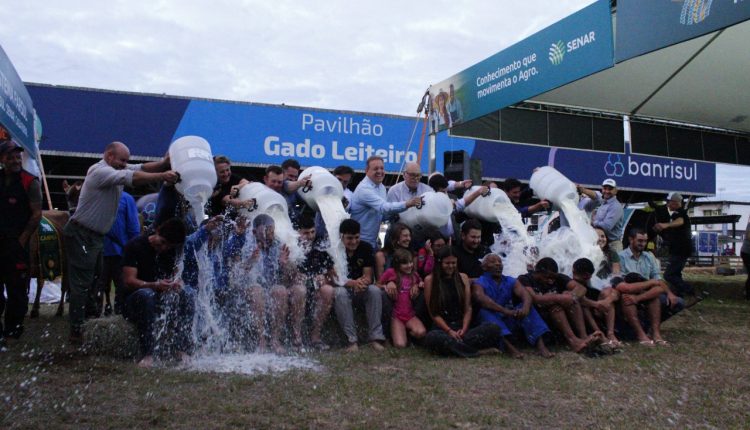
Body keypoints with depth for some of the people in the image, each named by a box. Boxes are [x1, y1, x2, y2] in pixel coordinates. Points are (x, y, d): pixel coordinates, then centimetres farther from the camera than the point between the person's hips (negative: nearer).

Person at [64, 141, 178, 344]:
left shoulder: (117, 170, 9)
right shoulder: (99, 171, -18)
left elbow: (142, 168, -1)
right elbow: (132, 178, -30)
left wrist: (164, 163, -18)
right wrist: (162, 177, -35)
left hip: (95, 236, 10)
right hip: (81, 235, -10)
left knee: (95, 281, 14)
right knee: (82, 284, -6)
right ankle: (77, 331, -1)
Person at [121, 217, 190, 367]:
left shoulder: (171, 251, 4)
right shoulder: (135, 246, -12)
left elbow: (174, 276, 4)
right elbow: (129, 281, -19)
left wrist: (176, 283, -22)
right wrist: (155, 285, -36)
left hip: (162, 299, 5)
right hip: (133, 301, -5)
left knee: (188, 292, -21)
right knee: (146, 294, -38)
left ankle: (183, 350, -25)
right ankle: (147, 355, -38)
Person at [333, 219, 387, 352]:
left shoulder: (365, 247, -4)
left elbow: (368, 277, -7)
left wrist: (361, 282, -33)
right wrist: (353, 283, -37)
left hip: (361, 289, 3)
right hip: (342, 287, -2)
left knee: (375, 291, -29)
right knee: (340, 293, -36)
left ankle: (375, 337, -28)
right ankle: (351, 340, -34)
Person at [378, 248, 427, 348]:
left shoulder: (414, 274, 8)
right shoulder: (391, 272, -4)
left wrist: (420, 285, 2)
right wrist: (387, 286, -14)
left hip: (410, 315, 3)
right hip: (396, 315, -3)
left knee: (421, 333, -29)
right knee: (400, 345, -22)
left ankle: (407, 331, 7)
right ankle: (395, 332, 13)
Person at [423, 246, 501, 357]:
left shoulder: (463, 277, 12)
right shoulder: (430, 280, 2)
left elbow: (468, 309, 8)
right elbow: (433, 313, -1)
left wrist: (464, 329, -8)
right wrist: (449, 331, -12)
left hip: (460, 326, 3)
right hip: (441, 328, -3)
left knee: (494, 329, -22)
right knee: (431, 337, -40)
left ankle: (453, 346, -27)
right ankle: (478, 351, -30)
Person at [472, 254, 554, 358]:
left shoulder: (511, 281, 12)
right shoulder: (478, 283, 0)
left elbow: (526, 295, -8)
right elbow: (482, 299, -23)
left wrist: (525, 308, -32)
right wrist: (505, 311, -35)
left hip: (508, 321, 4)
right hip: (489, 322, -3)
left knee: (527, 307, -15)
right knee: (485, 312, -32)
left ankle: (540, 345, -32)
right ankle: (508, 346, -49)